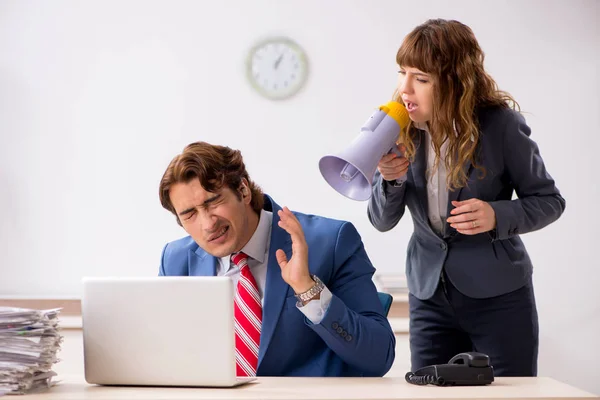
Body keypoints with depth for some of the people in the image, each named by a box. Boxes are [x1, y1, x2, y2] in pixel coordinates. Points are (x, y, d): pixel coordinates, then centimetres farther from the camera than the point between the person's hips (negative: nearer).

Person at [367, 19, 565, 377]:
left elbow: (549, 201, -5)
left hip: (498, 297, -3)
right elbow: (382, 221, 2)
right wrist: (391, 180, -19)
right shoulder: (403, 131, -4)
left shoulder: (500, 124, -14)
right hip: (429, 297, 3)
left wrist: (497, 216, -24)